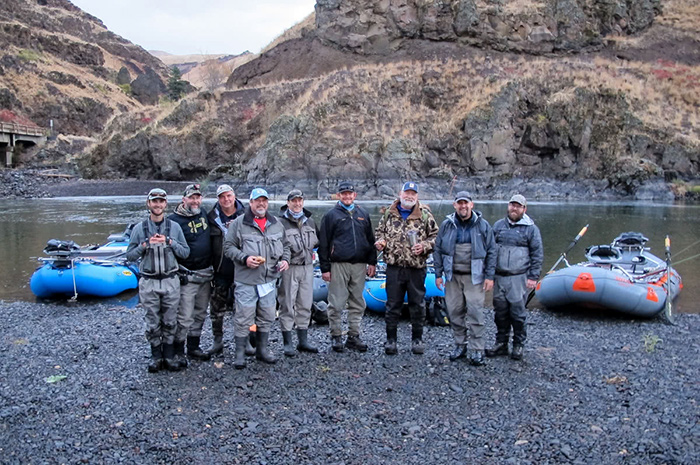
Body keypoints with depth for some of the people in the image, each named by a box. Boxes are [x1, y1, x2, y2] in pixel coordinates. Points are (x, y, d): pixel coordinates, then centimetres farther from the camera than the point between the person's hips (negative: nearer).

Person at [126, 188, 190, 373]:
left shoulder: (174, 227, 4)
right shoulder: (139, 228, 2)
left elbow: (185, 252, 2)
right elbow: (130, 255, 1)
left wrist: (169, 242, -11)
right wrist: (147, 244, -13)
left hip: (171, 281, 1)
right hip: (148, 283, 0)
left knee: (170, 322, 7)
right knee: (153, 323, 6)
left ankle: (169, 356, 19)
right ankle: (156, 356, 20)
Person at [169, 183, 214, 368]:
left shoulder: (204, 214, 8)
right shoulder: (175, 219, -12)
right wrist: (177, 271, -16)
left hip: (206, 274, 7)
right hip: (187, 276, -7)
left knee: (200, 314, 16)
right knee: (184, 317, -5)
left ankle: (194, 348, 28)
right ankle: (178, 351, 9)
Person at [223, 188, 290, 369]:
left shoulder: (276, 224, 12)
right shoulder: (239, 223, -3)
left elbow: (285, 245, 22)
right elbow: (228, 246, -4)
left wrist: (285, 259, 4)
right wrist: (244, 258, -17)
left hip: (270, 279, 5)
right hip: (246, 280, -5)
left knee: (267, 318, 13)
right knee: (244, 318, -2)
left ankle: (262, 350, 28)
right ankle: (240, 353, 11)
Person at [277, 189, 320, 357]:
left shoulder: (309, 221, 14)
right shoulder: (280, 222, -6)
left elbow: (316, 241, 25)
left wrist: (308, 249, 7)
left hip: (307, 267, 6)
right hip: (289, 268, -6)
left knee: (305, 305, 11)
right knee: (287, 305, -1)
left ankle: (303, 341, 21)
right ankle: (288, 343, 8)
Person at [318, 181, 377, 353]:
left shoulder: (363, 214, 14)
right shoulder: (331, 215, 2)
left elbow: (370, 240, 18)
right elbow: (323, 244, 0)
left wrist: (372, 262, 10)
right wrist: (325, 268, -5)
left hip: (359, 265, 4)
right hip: (338, 265, -4)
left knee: (357, 303, 8)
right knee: (336, 303, -2)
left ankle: (354, 336, 17)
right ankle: (336, 336, 10)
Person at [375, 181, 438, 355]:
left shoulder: (425, 214, 2)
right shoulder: (389, 214, 8)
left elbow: (435, 235, 4)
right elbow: (379, 231, 21)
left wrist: (425, 246, -12)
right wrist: (380, 241, 1)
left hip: (417, 268, -1)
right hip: (394, 267, 1)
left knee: (417, 305, 8)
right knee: (393, 305, 6)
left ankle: (417, 339, 22)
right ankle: (391, 340, 17)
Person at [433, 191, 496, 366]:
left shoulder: (483, 225, 1)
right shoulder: (447, 225, 5)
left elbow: (491, 252, 3)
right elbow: (438, 251, 8)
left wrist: (489, 276, -2)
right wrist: (438, 274, 4)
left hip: (475, 277, -2)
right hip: (452, 277, 2)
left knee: (475, 313, -4)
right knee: (454, 312, 6)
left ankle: (477, 350, 5)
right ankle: (460, 345, 21)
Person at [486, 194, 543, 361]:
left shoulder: (531, 228, 2)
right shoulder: (498, 225, 12)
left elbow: (537, 254, 2)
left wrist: (533, 277, -5)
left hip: (518, 278, -3)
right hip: (499, 277, 4)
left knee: (517, 312, -1)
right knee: (500, 312, 9)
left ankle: (518, 345, 14)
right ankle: (501, 344, 20)